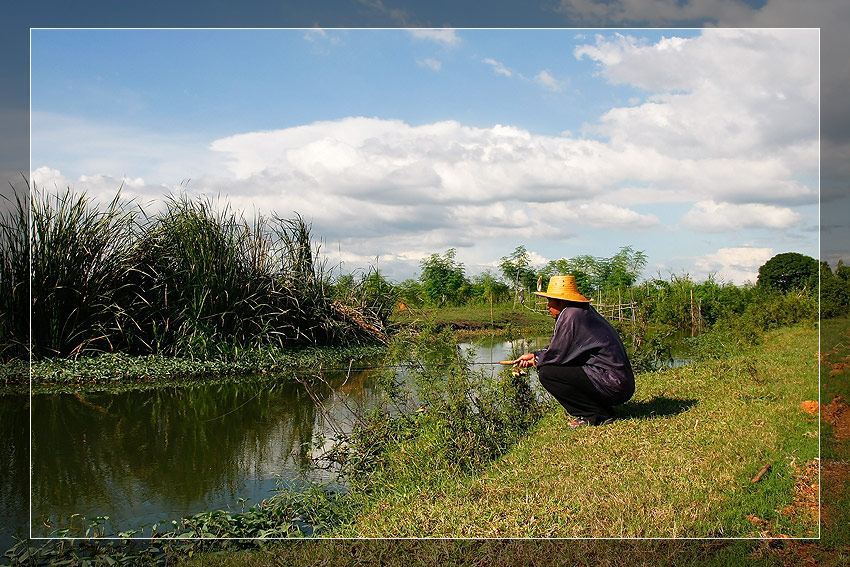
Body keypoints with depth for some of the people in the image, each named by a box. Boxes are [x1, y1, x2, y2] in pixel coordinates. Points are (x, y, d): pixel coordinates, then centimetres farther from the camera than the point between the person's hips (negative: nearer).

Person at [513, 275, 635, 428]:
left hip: (611, 385, -10)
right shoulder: (586, 312, 15)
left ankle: (597, 415, -8)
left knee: (547, 373, -14)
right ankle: (602, 409, 14)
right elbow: (560, 350, 23)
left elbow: (556, 355, -9)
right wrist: (534, 356, 22)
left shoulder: (570, 316, -14)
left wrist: (536, 361, 10)